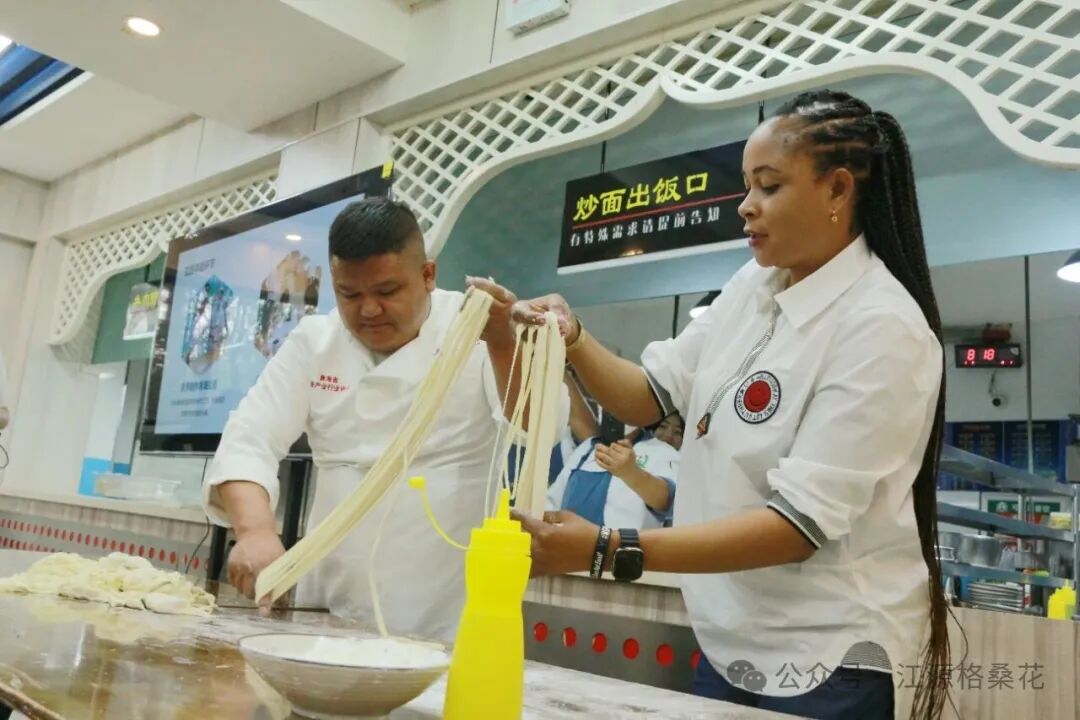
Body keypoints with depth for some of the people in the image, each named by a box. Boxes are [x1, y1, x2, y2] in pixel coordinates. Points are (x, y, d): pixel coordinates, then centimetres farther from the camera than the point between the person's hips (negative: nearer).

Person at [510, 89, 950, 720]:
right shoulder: (754, 285, 0)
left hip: (824, 662, -6)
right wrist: (573, 340, -12)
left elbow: (801, 524, -25)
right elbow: (649, 396, 7)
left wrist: (605, 550, -30)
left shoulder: (883, 329, -20)